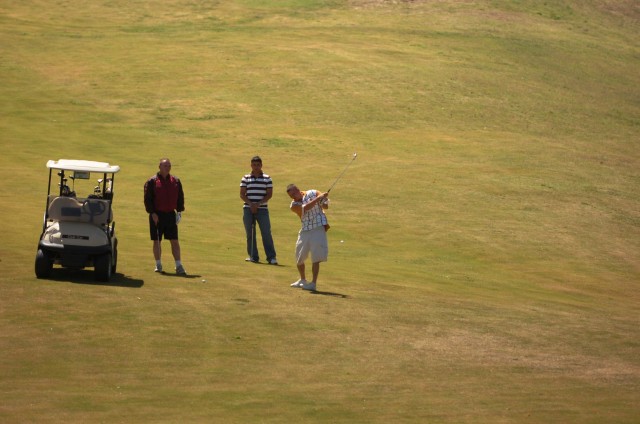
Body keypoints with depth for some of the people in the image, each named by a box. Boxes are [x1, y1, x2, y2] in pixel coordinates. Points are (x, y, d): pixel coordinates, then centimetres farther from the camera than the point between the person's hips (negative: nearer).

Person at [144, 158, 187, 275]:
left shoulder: (176, 181, 9)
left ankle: (179, 266, -2)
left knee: (175, 241, -1)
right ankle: (158, 265, 16)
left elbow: (180, 197, 14)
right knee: (157, 241, 5)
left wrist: (179, 211, 3)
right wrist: (152, 213, -12)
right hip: (157, 215, -2)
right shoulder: (152, 182, -2)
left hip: (171, 214, 2)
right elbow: (147, 199, -4)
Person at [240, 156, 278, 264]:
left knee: (266, 233, -9)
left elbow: (269, 194, 1)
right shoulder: (246, 178, 8)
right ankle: (253, 256, 9)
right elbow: (242, 194, 3)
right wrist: (250, 204, -12)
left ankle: (271, 257, -10)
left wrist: (258, 204, -12)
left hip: (262, 209, -1)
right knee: (250, 234, 2)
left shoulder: (267, 178, 6)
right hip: (248, 209, 2)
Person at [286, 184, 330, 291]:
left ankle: (313, 283, -8)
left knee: (316, 258, -11)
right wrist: (318, 198, -25)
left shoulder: (312, 193, 0)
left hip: (318, 228, -4)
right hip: (305, 230, 4)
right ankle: (303, 280, 33)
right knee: (299, 258, 11)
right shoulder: (294, 205, 0)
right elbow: (305, 208, -18)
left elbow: (325, 205, 1)